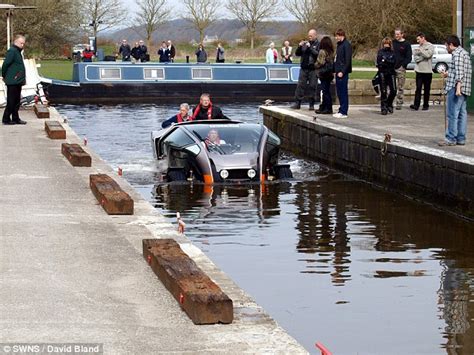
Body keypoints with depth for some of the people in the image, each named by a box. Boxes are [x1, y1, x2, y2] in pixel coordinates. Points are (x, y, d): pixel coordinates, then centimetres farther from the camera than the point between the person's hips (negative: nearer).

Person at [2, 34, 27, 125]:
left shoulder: (18, 51, 16)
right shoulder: (12, 51, -14)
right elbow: (5, 64, -18)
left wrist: (23, 79, 14)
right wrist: (4, 76, -8)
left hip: (18, 82, 10)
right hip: (12, 82, -10)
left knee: (17, 101, 13)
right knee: (11, 101, -4)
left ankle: (15, 118, 19)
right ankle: (6, 119, 2)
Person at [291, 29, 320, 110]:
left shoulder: (318, 44, 0)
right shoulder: (305, 44, 14)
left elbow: (317, 54, -16)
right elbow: (297, 54, 14)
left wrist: (310, 47, -17)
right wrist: (299, 46, -2)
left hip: (313, 69, -4)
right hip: (304, 68, 4)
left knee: (313, 86, -1)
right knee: (300, 85, 0)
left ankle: (312, 104, 7)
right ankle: (297, 103, 2)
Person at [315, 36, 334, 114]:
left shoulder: (322, 51, -13)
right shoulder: (331, 52, 8)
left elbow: (320, 62, -13)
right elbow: (332, 62, 10)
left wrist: (315, 65, 6)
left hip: (323, 73, -7)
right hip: (329, 73, 7)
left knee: (325, 91, -4)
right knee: (326, 91, 11)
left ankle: (328, 108, -4)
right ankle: (323, 108, 17)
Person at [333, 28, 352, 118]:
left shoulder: (346, 45, -10)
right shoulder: (339, 45, 17)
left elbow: (347, 60, -16)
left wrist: (342, 72, -20)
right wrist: (335, 70, 13)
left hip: (343, 72, -9)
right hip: (338, 72, 9)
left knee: (343, 92, -7)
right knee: (339, 92, 11)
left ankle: (344, 112, -5)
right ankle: (341, 110, 17)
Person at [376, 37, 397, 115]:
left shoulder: (392, 52, 11)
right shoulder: (380, 52, 5)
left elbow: (394, 62, -2)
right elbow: (379, 62, -6)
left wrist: (385, 61, -12)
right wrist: (389, 62, -10)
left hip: (391, 73, 2)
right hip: (382, 73, -2)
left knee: (393, 90, -4)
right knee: (383, 91, -3)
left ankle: (389, 104, 19)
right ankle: (384, 108, 3)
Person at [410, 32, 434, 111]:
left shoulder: (430, 46, 0)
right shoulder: (418, 47, 11)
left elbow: (428, 55, -17)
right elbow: (415, 58, 1)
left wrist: (420, 50, -10)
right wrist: (423, 57, -11)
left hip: (427, 71, -2)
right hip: (419, 71, 3)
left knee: (426, 89, 4)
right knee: (418, 88, -4)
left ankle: (426, 105, 11)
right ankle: (416, 105, -8)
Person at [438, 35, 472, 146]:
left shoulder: (457, 54, -11)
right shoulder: (464, 53, 20)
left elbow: (459, 72, -20)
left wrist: (458, 87, -25)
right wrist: (448, 74, 32)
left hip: (455, 87, -10)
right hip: (464, 90, 10)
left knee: (452, 114, -8)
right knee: (462, 113, 9)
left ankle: (451, 138, -8)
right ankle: (461, 138, 11)